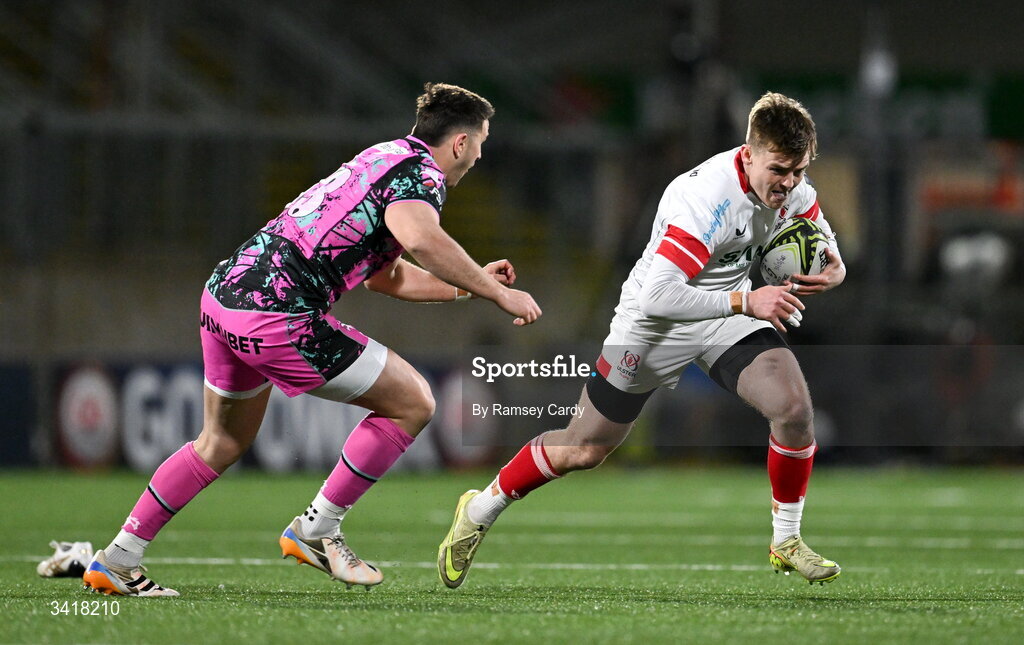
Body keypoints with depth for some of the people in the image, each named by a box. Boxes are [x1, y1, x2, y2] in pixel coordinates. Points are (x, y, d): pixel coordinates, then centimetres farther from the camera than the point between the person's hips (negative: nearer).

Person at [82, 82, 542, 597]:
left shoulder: (383, 159, 26)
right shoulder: (420, 173, -4)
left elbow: (385, 277, 37)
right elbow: (419, 238, -29)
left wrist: (468, 285, 33)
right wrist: (497, 293, -20)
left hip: (224, 290, 10)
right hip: (278, 312, -10)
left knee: (223, 443, 26)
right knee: (411, 403, 1)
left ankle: (117, 561, 26)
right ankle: (316, 530, 7)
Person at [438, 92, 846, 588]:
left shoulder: (790, 185, -13)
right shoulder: (708, 196, -36)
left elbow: (823, 240, 9)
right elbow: (658, 296, -39)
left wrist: (832, 270, -15)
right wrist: (744, 301, -38)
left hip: (728, 311, 5)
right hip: (655, 323, -5)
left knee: (794, 405, -19)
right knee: (583, 449, 5)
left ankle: (787, 542, 1)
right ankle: (480, 511, 31)